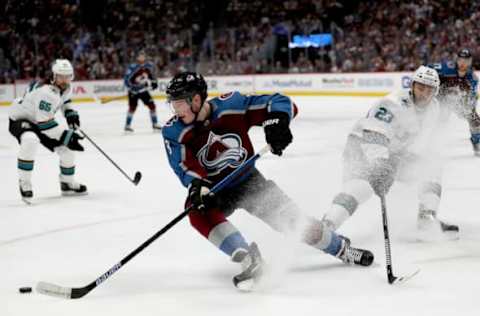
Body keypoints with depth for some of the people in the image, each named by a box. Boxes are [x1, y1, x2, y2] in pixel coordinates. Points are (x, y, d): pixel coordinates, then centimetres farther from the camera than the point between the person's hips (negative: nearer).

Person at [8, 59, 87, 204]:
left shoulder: (66, 87, -7)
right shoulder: (46, 92, -35)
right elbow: (44, 123, -34)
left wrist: (70, 113, 1)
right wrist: (66, 136, -32)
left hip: (40, 120, 9)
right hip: (20, 119, -9)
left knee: (66, 148, 4)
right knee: (30, 140, -40)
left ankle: (67, 183, 27)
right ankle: (24, 183, -26)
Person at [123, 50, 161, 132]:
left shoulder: (149, 66, -1)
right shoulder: (132, 67, -20)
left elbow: (152, 75, 17)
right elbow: (126, 79, -19)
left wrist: (154, 82, 4)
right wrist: (131, 87, -26)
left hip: (144, 90, 5)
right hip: (133, 90, -5)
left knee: (152, 105, 0)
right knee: (132, 107, -12)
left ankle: (155, 124, 12)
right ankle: (127, 125, 0)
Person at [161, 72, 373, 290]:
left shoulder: (231, 106, -21)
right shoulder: (174, 131, -17)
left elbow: (280, 103, -18)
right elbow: (186, 166, -25)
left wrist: (276, 121, -40)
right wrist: (198, 187, -46)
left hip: (248, 180, 0)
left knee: (296, 223, -2)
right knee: (199, 213, -33)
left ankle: (340, 248, 26)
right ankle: (248, 259, -32)